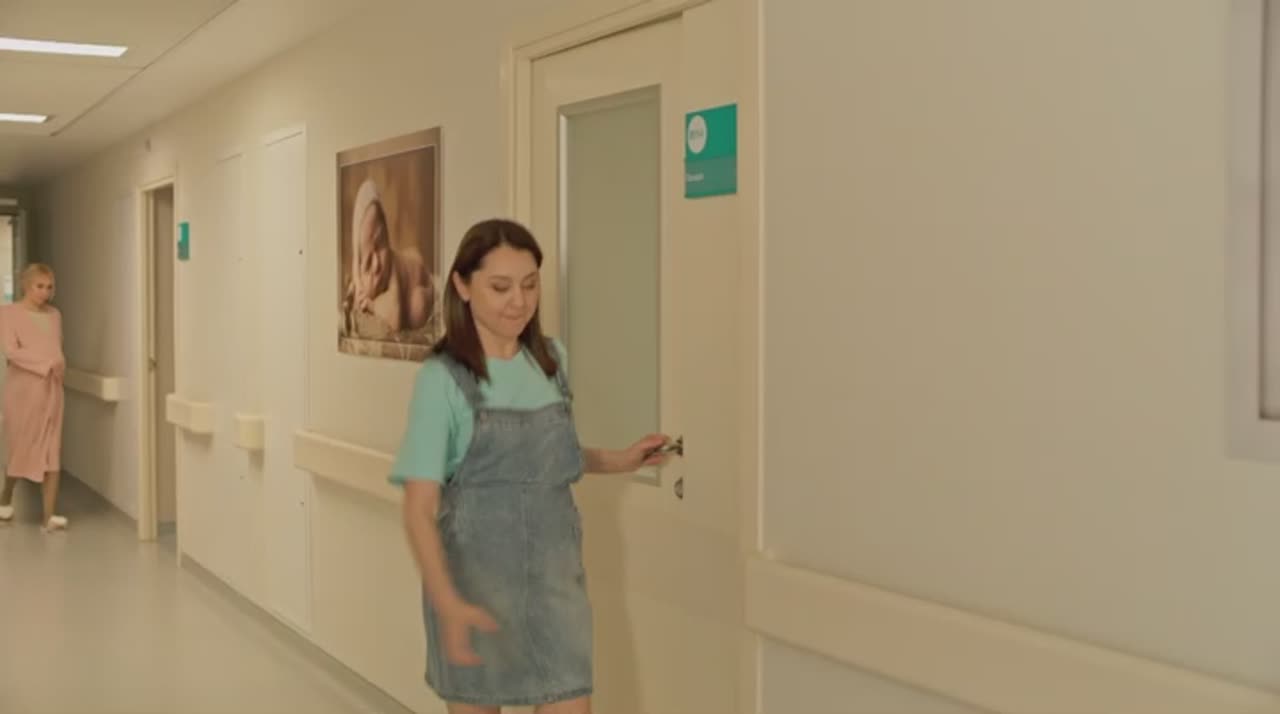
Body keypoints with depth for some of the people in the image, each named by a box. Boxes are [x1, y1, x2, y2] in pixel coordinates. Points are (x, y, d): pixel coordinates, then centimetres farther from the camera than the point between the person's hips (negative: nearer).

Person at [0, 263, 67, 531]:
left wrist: (60, 365, -4)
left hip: (51, 391, 4)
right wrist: (46, 365, -21)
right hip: (22, 391, -4)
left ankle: (49, 514, -5)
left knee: (52, 451, -3)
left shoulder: (55, 315, 11)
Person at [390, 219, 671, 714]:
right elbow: (419, 508, -16)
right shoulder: (443, 379, -13)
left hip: (554, 578, 4)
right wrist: (448, 602, -28)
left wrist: (620, 461, 9)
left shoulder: (552, 359, 3)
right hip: (475, 582, -4)